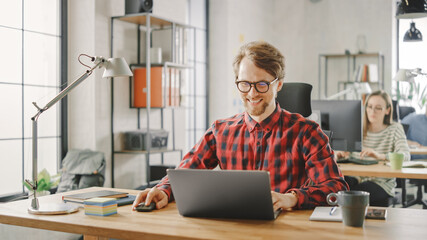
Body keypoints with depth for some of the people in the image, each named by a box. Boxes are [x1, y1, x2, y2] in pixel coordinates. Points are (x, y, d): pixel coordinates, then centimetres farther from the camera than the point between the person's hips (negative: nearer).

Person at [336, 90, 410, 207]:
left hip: (382, 183, -3)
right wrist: (340, 152, -19)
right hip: (359, 178, 3)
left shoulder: (395, 129, 3)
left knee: (352, 193, -32)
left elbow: (405, 156, -14)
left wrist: (380, 156, -32)